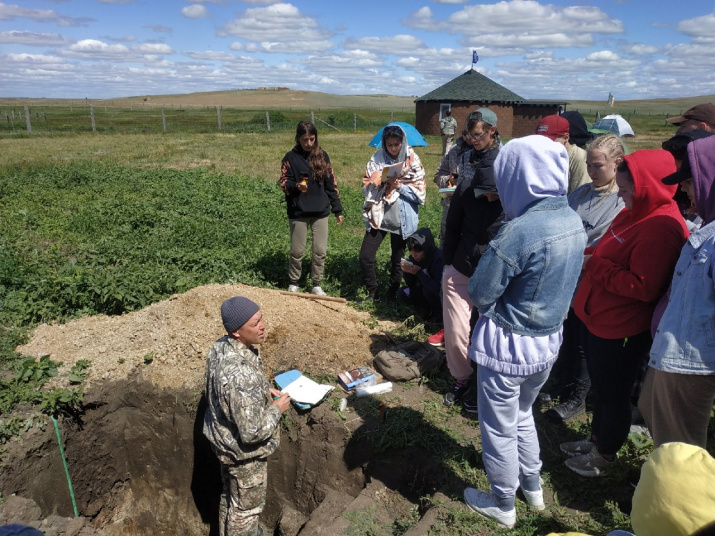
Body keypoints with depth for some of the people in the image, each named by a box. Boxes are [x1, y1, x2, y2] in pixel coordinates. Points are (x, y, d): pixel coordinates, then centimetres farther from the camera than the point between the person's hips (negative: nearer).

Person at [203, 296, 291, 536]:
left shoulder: (221, 346, -12)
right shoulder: (242, 375, -40)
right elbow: (252, 432, -34)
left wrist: (263, 390, 1)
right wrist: (277, 409, -17)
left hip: (224, 439, 8)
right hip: (243, 452, -8)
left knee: (230, 496, 32)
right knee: (246, 507, 19)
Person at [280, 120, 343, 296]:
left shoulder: (322, 155, 6)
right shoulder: (291, 157, -1)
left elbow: (331, 183, 8)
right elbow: (283, 184, -2)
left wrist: (337, 209, 7)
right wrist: (296, 186, -25)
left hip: (321, 211, 2)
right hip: (298, 212, -2)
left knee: (321, 251, 3)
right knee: (297, 251, 5)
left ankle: (316, 285, 19)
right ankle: (293, 284, 23)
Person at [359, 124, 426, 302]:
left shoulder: (413, 161, -4)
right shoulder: (376, 159, 0)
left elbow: (420, 192, -7)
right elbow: (367, 187, -1)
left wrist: (399, 186, -19)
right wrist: (377, 182, -21)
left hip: (402, 219, -1)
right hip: (378, 216, 2)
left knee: (397, 260, 10)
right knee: (365, 256, -2)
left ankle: (392, 295, 30)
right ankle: (372, 292, 19)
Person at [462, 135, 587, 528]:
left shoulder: (520, 231, -27)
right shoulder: (573, 221, -2)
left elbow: (479, 295, -20)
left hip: (508, 346, -7)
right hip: (548, 342, 8)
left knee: (500, 429, 15)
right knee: (522, 415, 30)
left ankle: (502, 505, 36)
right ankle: (533, 487, 49)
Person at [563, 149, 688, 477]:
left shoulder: (661, 228, -25)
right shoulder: (636, 213, 5)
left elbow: (643, 287, -28)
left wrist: (593, 265, -22)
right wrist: (589, 254, -1)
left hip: (622, 332, -9)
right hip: (600, 320, 9)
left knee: (613, 395, 12)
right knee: (600, 387, 24)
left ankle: (605, 454, 33)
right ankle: (597, 440, 45)